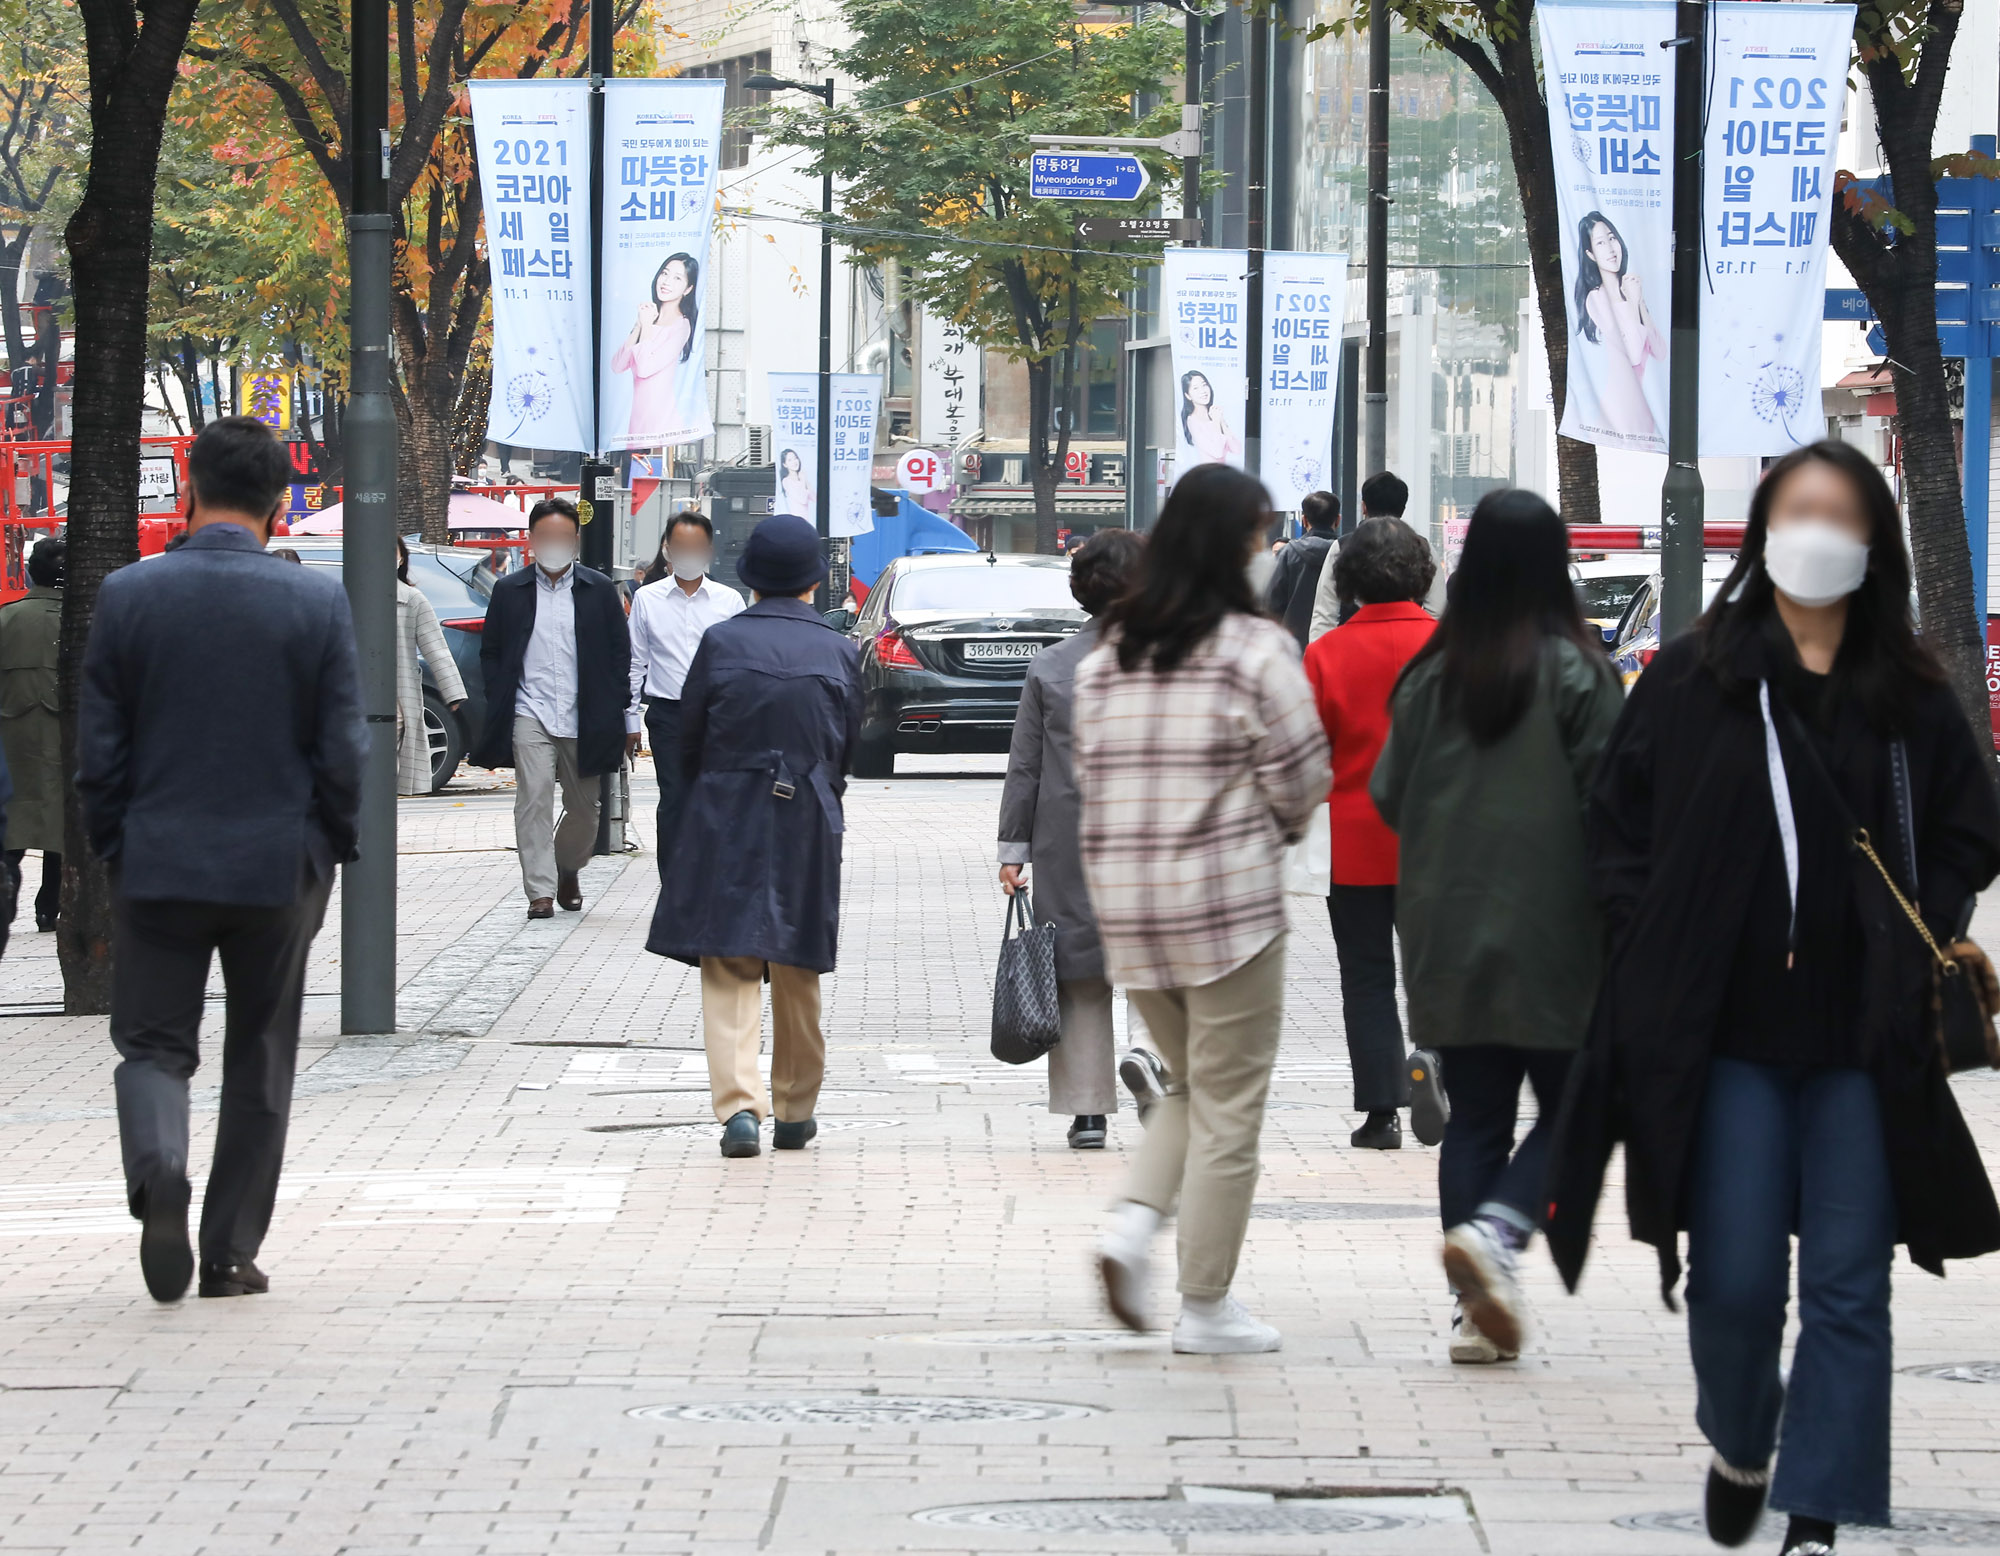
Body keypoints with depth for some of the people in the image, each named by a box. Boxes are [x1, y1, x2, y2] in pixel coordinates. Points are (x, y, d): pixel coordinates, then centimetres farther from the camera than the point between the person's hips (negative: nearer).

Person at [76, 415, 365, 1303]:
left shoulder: (127, 597, -6)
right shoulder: (317, 604, -7)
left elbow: (98, 752, -2)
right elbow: (343, 753, -5)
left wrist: (114, 854, 10)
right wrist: (331, 853, 9)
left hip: (157, 863, 0)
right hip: (277, 865, 0)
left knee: (153, 1042, 9)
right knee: (260, 1060, 12)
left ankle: (157, 1166, -22)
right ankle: (231, 1253, 14)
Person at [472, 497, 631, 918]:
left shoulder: (600, 590, 6)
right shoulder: (509, 591, 6)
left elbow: (620, 653, 8)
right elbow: (490, 652, 10)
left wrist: (609, 711, 0)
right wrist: (500, 705, -1)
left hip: (583, 720, 1)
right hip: (530, 715, -1)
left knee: (583, 808, 9)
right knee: (534, 799, -14)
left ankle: (566, 869, 35)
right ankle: (540, 891, -13)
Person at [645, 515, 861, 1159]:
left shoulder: (721, 642, -6)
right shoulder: (838, 653, -2)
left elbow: (689, 739, 1)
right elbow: (847, 751, 6)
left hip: (726, 821, -2)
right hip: (808, 825, 2)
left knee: (729, 971, -1)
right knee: (796, 973, 13)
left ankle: (739, 1104, -16)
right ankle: (794, 1111, 22)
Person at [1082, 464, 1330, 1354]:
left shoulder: (1108, 654, 8)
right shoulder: (1255, 649, -10)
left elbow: (1090, 771, 10)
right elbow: (1299, 776, -7)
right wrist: (1276, 831, 13)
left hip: (1124, 903, 6)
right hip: (1228, 900, -6)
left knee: (1190, 1086, 22)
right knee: (1228, 1107, 4)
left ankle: (1134, 1224, -1)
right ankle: (1206, 1307, 7)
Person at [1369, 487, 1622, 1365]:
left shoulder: (1430, 675, 3)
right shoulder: (1574, 671, -9)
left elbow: (1387, 795, 6)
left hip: (1446, 938, 4)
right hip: (1550, 933, -4)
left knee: (1473, 1119, 10)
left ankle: (1474, 1311, 5)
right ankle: (1496, 1229, -16)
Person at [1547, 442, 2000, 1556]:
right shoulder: (1693, 681, 3)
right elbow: (1621, 828, 6)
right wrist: (1661, 948, -4)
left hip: (1864, 1043, 1)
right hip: (1727, 1035, -1)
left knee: (1849, 1286, -1)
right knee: (1735, 1278, -1)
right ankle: (1740, 1445, 29)